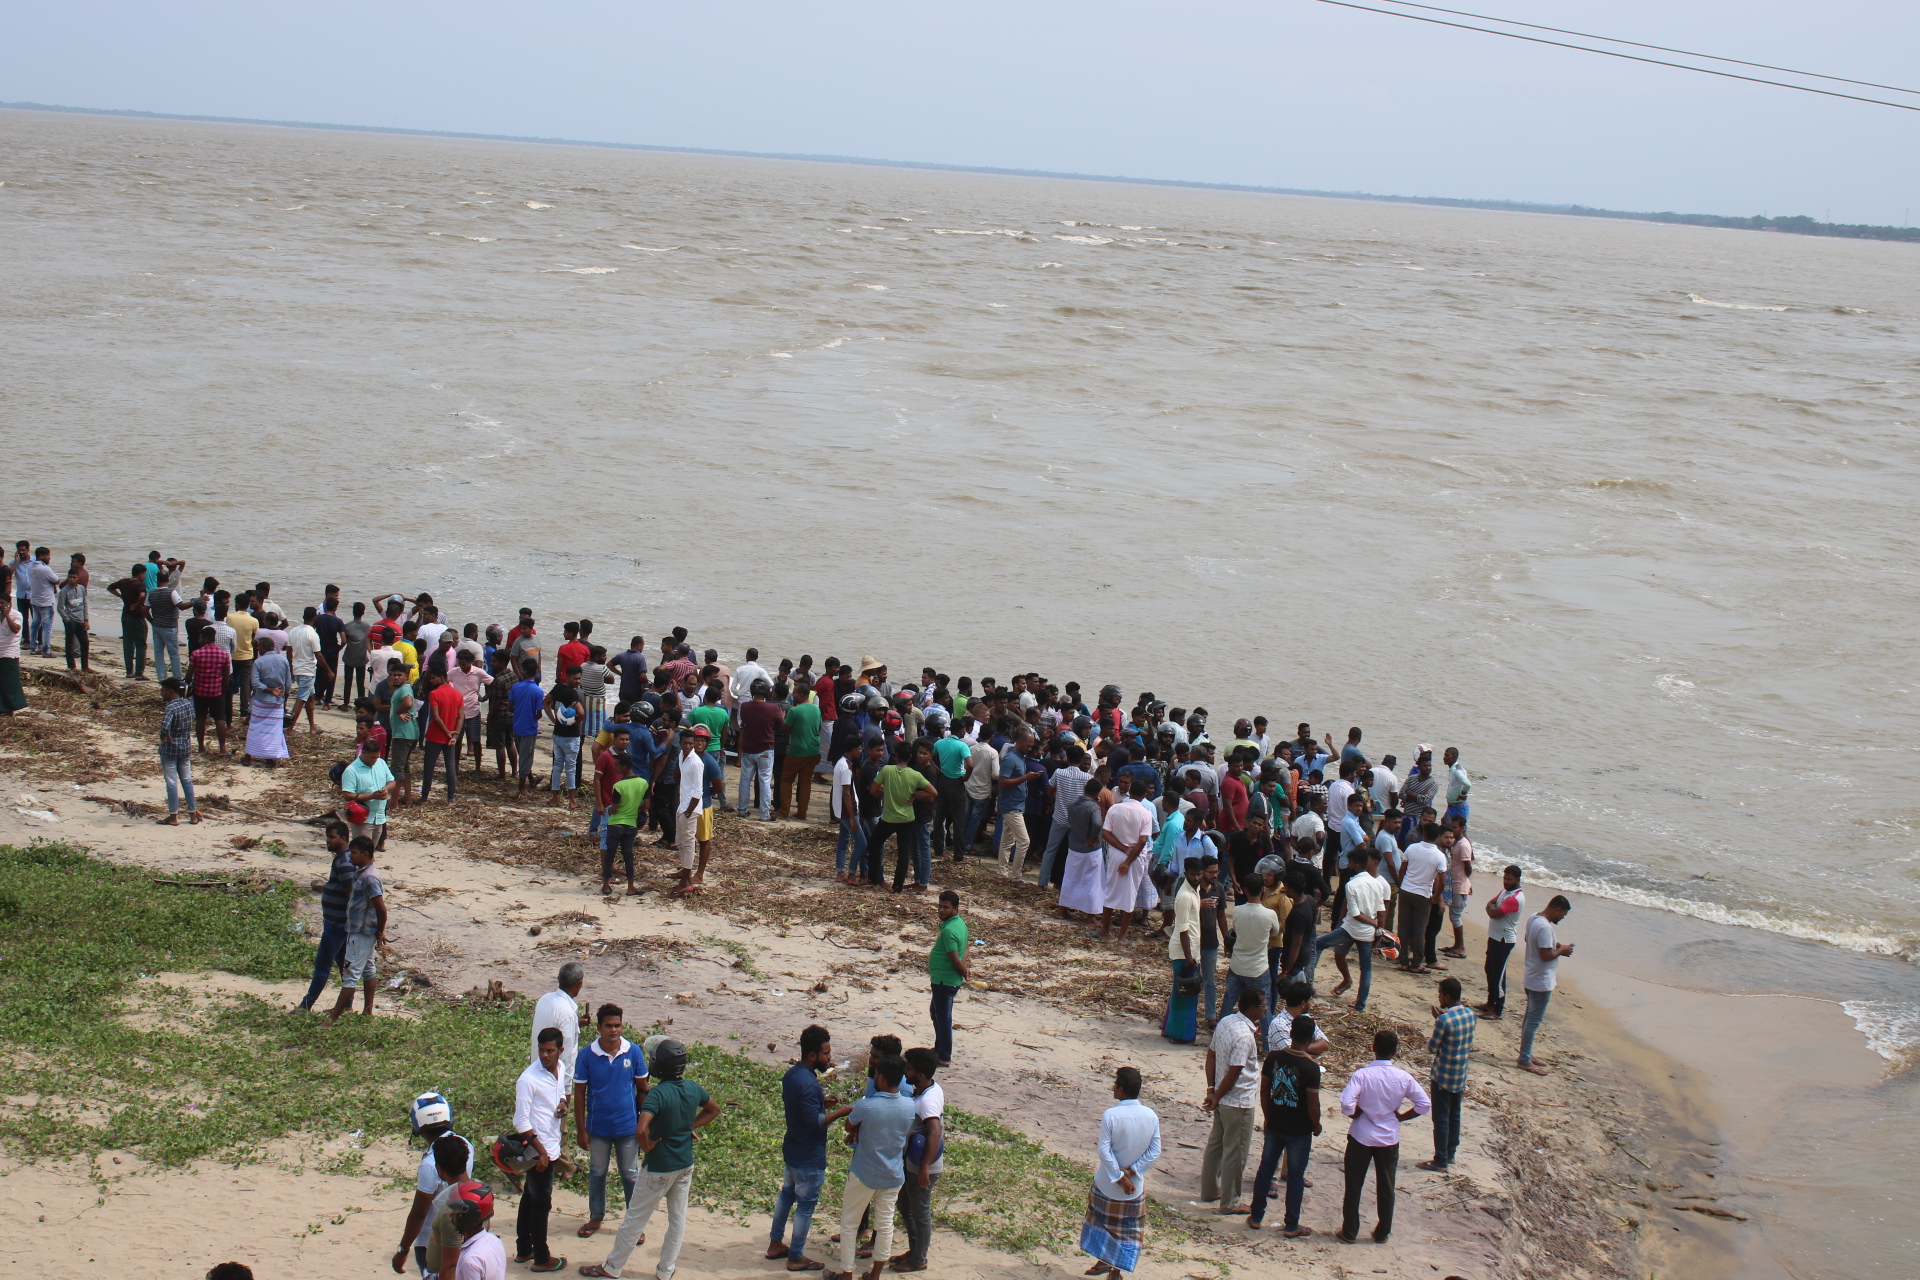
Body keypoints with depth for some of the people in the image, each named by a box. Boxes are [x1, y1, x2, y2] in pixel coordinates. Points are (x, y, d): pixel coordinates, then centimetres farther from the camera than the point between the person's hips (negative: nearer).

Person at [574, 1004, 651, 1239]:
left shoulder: (633, 1052, -10)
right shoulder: (586, 1055, -12)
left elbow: (643, 1089, 0)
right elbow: (579, 1093, -5)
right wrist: (580, 1129, -5)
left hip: (628, 1127, 0)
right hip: (598, 1128, 0)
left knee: (630, 1175, 11)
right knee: (596, 1173, 17)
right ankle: (596, 1217, 34)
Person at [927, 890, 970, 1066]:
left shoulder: (949, 930, -26)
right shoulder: (960, 923, 6)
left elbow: (955, 959, -25)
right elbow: (964, 950, 14)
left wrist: (965, 973, -8)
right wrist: (965, 969, -1)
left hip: (944, 980, -10)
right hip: (944, 978, 10)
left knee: (943, 1017, 3)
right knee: (935, 1011, 25)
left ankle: (944, 1057, 15)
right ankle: (939, 1048, 39)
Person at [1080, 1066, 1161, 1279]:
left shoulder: (1110, 1115, -20)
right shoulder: (1151, 1116, -9)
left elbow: (1104, 1151, -20)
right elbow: (1154, 1152, -8)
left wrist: (1119, 1177, -14)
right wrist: (1131, 1171, -9)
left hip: (1107, 1183, -3)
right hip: (1135, 1185, 3)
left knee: (1102, 1221, 20)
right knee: (1128, 1229, 16)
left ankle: (1104, 1260, 26)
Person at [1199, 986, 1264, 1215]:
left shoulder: (1225, 1022, 2)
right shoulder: (1244, 1036, -26)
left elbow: (1211, 1056, 8)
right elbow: (1233, 1074, -24)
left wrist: (1212, 1091, 7)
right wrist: (1216, 1098, -11)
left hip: (1222, 1101, 9)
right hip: (1238, 1102, -9)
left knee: (1215, 1144, 21)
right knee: (1235, 1153, 4)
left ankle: (1210, 1190, 35)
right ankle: (1230, 1203, 14)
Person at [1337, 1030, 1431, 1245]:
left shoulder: (1362, 1075, -18)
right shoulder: (1403, 1078, -9)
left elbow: (1346, 1104, -27)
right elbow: (1424, 1105, -6)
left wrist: (1357, 1113, -7)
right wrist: (1401, 1116, 4)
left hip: (1361, 1138, -2)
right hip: (1389, 1139, 2)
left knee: (1354, 1186, 10)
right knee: (1386, 1188, 15)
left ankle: (1350, 1233, 17)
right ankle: (1382, 1233, 24)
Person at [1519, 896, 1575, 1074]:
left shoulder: (1534, 919, 5)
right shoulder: (1545, 927, -26)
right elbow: (1546, 955, -28)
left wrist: (1556, 944, 12)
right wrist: (1561, 951, -11)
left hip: (1531, 978, 10)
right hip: (1541, 982, -10)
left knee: (1530, 1018, 19)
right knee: (1534, 1021, -3)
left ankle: (1527, 1055, 29)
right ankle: (1525, 1061, 3)